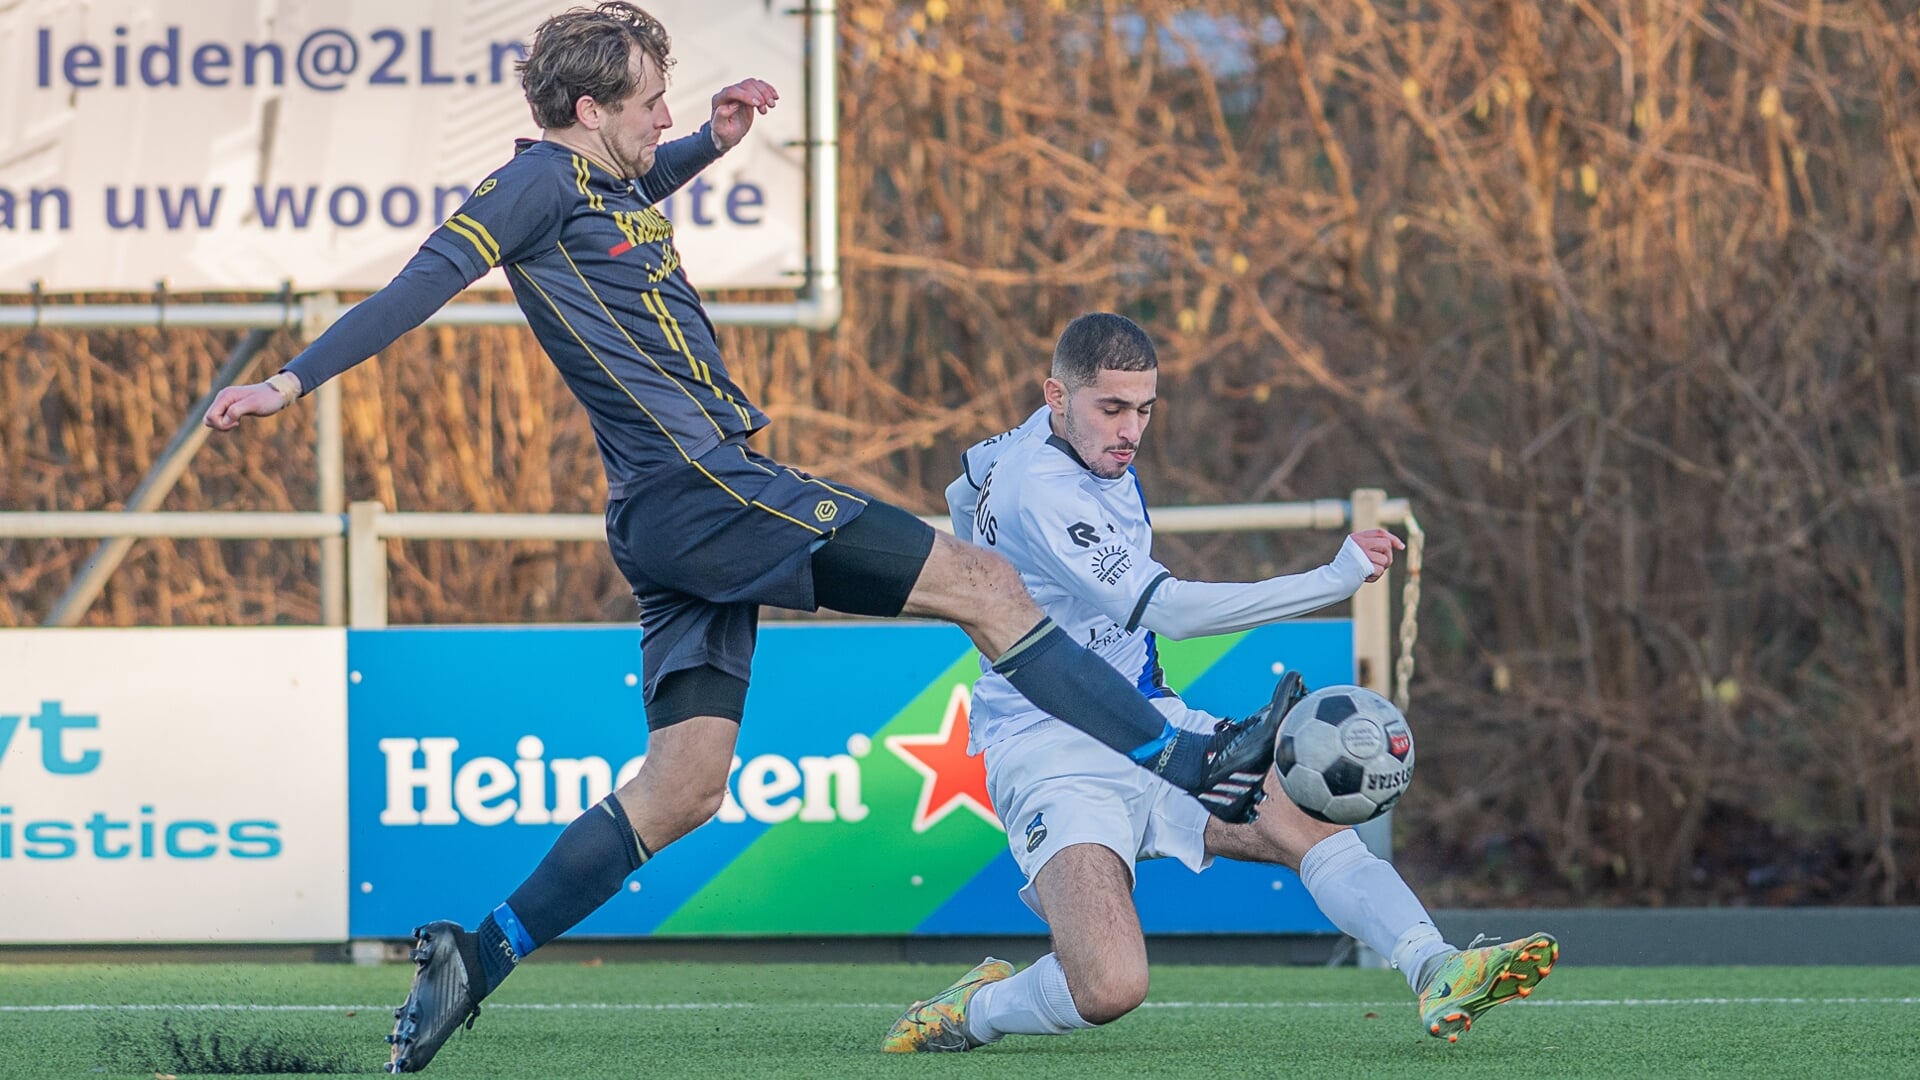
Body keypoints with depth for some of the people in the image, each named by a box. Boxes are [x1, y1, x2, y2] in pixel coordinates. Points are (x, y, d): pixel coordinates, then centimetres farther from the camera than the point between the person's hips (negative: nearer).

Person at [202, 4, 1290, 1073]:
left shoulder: (609, 186, 19)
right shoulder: (545, 180, -8)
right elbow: (431, 277, -15)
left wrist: (714, 139, 25)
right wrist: (295, 381, -22)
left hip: (687, 514, 11)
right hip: (700, 489, -11)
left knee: (683, 786, 6)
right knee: (984, 583, -8)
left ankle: (475, 957, 2)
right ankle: (1196, 766, -5)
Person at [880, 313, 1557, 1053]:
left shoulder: (1082, 440, 9)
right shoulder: (1037, 492, -22)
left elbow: (966, 494, 31)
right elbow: (1165, 609, -29)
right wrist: (1334, 581, -31)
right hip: (1056, 761, -9)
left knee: (1311, 824, -17)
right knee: (1110, 987, -27)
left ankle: (1438, 973, -32)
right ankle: (967, 1013, 2)